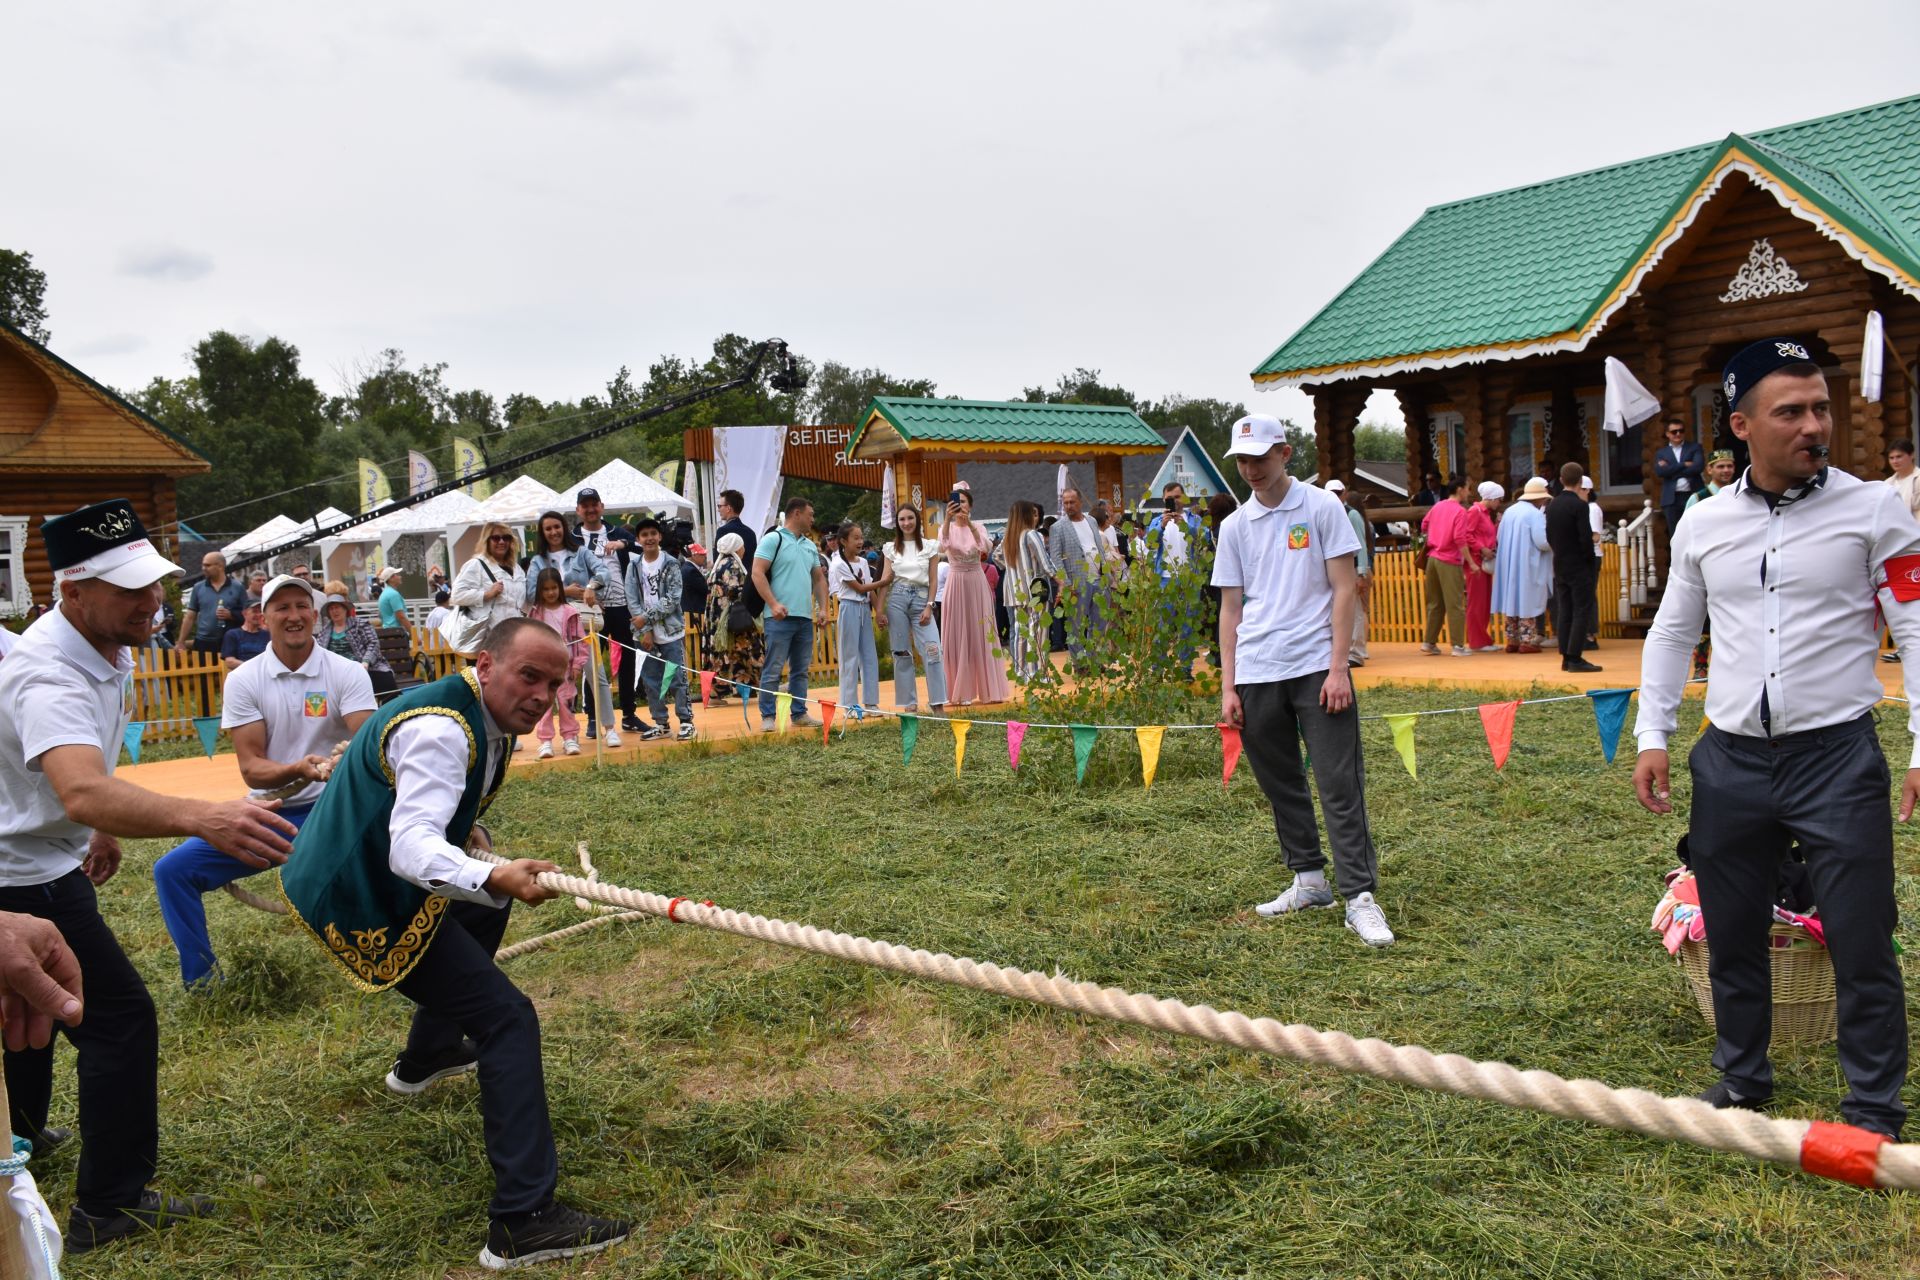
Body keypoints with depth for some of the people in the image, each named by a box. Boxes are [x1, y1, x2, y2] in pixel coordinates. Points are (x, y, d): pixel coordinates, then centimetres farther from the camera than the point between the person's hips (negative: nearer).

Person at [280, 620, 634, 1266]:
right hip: (359, 902, -11)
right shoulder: (439, 728, -26)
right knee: (505, 1017, -18)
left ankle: (426, 1055, 51)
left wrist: (466, 828, 9)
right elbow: (411, 848, -38)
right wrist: (493, 876, -54)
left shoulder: (478, 714, 6)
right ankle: (523, 1221, -21)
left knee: (486, 902, 35)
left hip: (363, 869, 11)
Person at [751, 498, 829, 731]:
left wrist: (823, 607, 12)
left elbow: (819, 578, 24)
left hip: (805, 617, 7)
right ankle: (767, 717, -1)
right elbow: (758, 573, -11)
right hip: (780, 617, -7)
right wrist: (773, 603, -19)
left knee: (801, 670, 11)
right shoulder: (773, 539, -4)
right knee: (773, 670, -6)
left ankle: (799, 714, 18)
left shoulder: (809, 545, 18)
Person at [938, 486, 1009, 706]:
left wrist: (969, 523, -30)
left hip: (977, 583, 0)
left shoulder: (978, 527, 3)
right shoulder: (947, 528, 1)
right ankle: (961, 691, 3)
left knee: (981, 635, 2)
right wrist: (948, 519, -34)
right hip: (955, 584, 0)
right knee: (957, 637, -1)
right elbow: (942, 547, -22)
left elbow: (986, 547, -19)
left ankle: (988, 689, 9)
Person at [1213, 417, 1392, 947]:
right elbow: (1231, 608, 12)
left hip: (1316, 668, -4)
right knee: (1281, 786, 11)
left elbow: (1344, 589, -3)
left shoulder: (1321, 508, 0)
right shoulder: (1235, 526, 11)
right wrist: (1227, 687, 6)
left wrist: (1338, 668, -11)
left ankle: (1360, 897, -3)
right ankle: (1310, 881, 24)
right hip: (1256, 675, 4)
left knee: (1340, 785, -6)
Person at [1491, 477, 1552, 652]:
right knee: (1527, 603, -2)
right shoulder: (1535, 514, -13)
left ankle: (1512, 640, 13)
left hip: (1508, 565, 7)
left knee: (1512, 601, 11)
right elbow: (1542, 542, -18)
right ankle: (1527, 641, -1)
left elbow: (1500, 538, 12)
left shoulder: (1508, 511, 8)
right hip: (1528, 566, -7)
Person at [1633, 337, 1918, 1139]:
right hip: (1729, 762, 3)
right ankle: (1742, 1079, 34)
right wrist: (1653, 735, 6)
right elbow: (1672, 631, 13)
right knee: (1732, 936, 14)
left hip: (1837, 756, -3)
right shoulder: (1703, 523, 4)